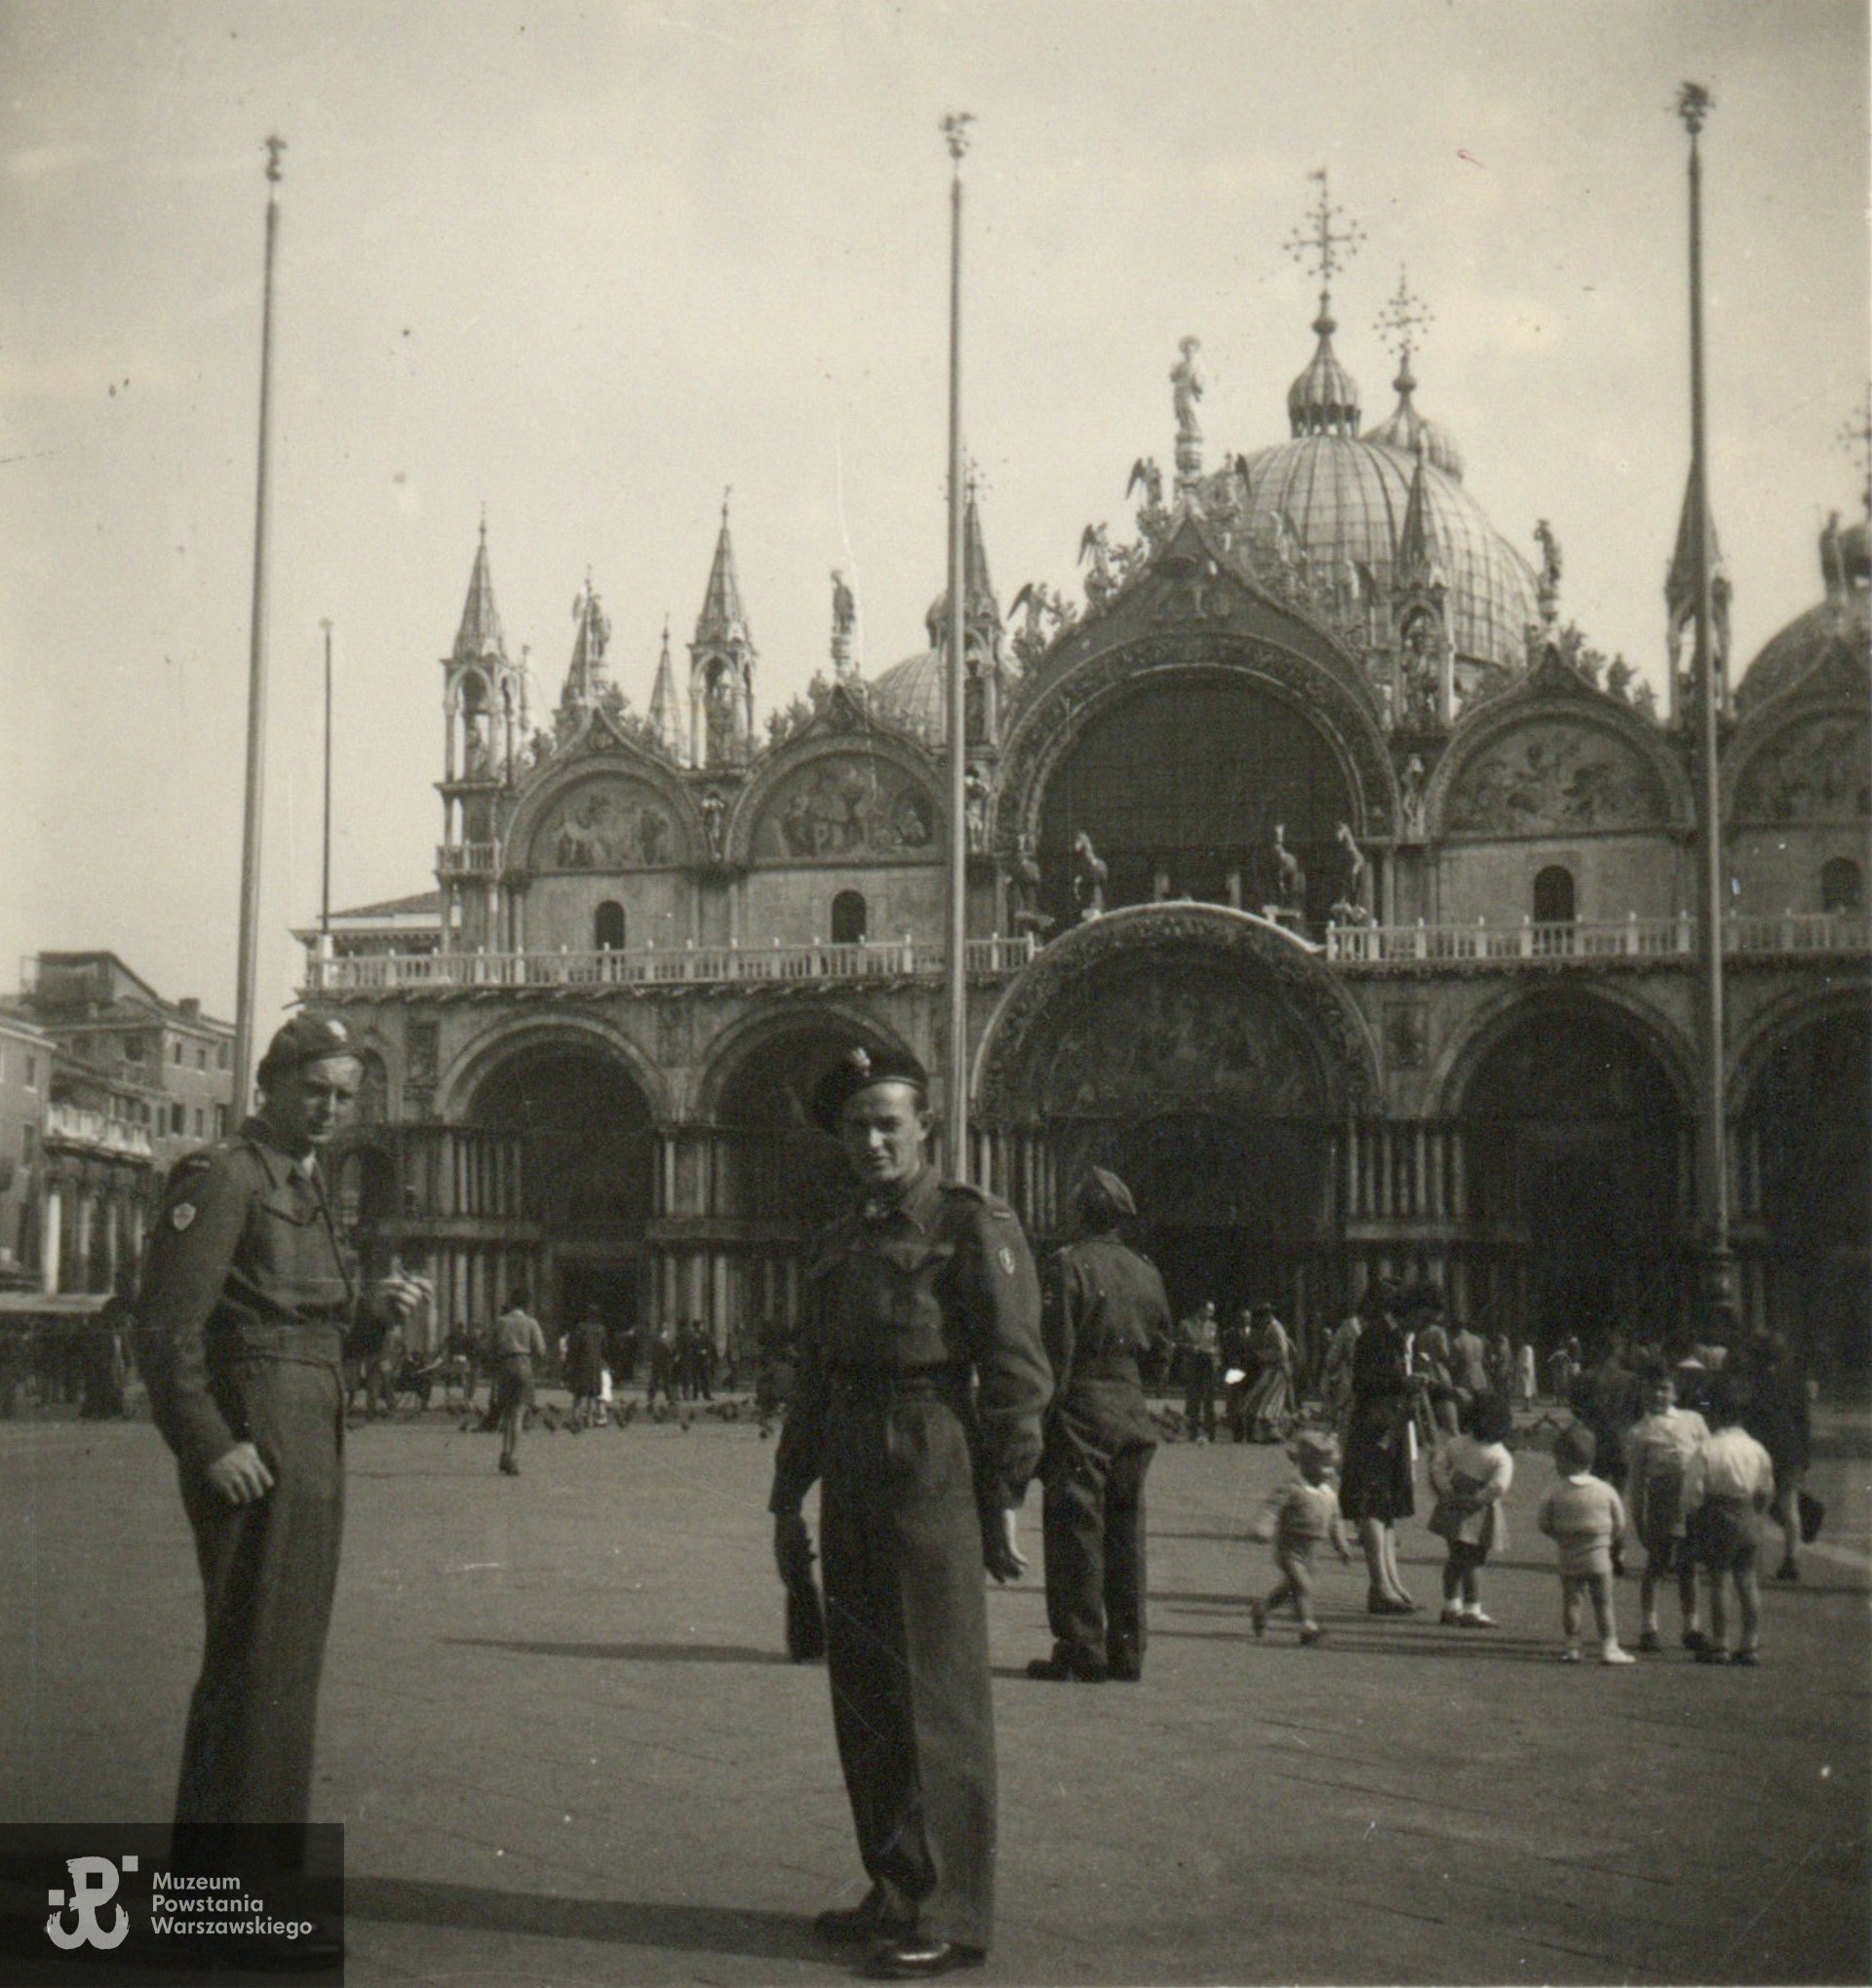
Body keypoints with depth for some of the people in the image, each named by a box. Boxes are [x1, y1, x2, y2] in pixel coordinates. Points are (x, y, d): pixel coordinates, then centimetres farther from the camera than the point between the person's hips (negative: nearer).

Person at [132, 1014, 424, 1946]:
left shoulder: (303, 1185, 19)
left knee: (278, 1650, 17)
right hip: (255, 1440, -10)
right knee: (265, 1656, -7)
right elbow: (167, 1323, -17)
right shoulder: (222, 1177, -10)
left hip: (310, 1440, 10)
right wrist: (211, 1444, -23)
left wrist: (367, 1303, 9)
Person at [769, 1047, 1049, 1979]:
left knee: (938, 1696, -4)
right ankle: (895, 1887, 24)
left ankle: (951, 1913, 3)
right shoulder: (836, 1246, 17)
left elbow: (1019, 1370, -8)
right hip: (852, 1492, 7)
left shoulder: (974, 1226, -4)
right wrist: (788, 1499, 19)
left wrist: (1003, 1501, -12)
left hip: (933, 1481, -7)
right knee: (861, 1693, 12)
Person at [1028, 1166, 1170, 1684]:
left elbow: (1056, 1351, -13)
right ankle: (1127, 1652, 14)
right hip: (1133, 1417, 6)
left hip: (1081, 1414, -6)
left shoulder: (1070, 1266, -10)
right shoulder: (1146, 1272, 10)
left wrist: (1038, 1421, -9)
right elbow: (1162, 1346, 17)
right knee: (1125, 1534, 11)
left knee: (1075, 1531, -1)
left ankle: (1080, 1651, 0)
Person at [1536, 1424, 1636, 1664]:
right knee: (1604, 1604, 5)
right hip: (1599, 1557, 0)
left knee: (1571, 1602, 6)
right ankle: (1609, 1646, 6)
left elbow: (1544, 1525, 0)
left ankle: (1572, 1646, 4)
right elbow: (1620, 1526, 3)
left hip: (1569, 1560, 0)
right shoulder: (1605, 1490, -3)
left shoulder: (1556, 1493, -6)